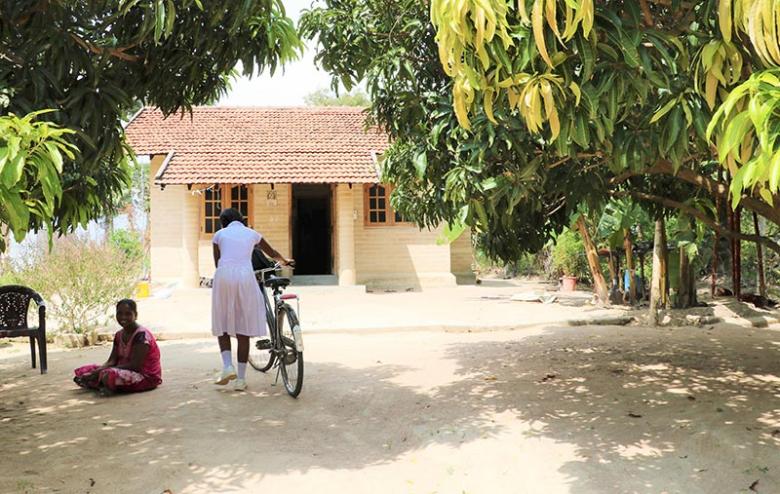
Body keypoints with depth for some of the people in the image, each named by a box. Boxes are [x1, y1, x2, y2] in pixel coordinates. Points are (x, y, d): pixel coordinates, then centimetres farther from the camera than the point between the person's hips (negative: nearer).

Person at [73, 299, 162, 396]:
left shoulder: (141, 335, -18)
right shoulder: (119, 335, 8)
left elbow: (134, 365, -23)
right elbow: (111, 361, 4)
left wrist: (101, 371, -22)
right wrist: (97, 371, -18)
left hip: (147, 377, -9)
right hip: (127, 372, 9)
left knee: (110, 375, -36)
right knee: (84, 370, 5)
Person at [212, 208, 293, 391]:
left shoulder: (219, 234, 16)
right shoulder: (252, 233, 20)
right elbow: (272, 253, 34)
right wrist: (285, 261, 55)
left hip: (224, 276, 0)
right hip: (245, 277, 1)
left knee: (222, 325, 15)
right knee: (243, 329, 6)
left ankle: (227, 366, -3)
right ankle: (240, 378, 7)